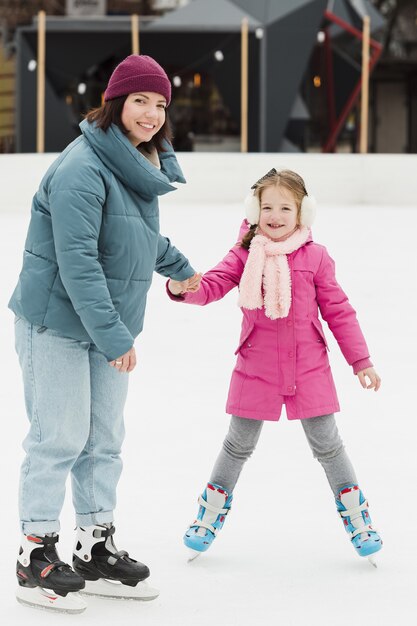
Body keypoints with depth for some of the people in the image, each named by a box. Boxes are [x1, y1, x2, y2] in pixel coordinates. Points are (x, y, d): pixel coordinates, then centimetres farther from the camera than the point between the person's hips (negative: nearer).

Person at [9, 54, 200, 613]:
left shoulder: (140, 163, 7)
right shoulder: (83, 167, -22)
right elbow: (77, 259, -26)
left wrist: (181, 268, 42)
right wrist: (113, 335, -27)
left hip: (110, 324, 9)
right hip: (57, 321, -9)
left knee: (104, 440, 13)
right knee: (60, 438, -4)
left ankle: (96, 552, 23)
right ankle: (36, 558, 8)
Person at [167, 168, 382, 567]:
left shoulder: (315, 257, -2)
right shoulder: (244, 256, -2)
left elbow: (338, 311, 2)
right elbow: (211, 286, -13)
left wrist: (360, 361, 2)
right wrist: (182, 287, -36)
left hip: (308, 367, 0)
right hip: (256, 367, 0)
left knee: (325, 441, 5)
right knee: (239, 443, 10)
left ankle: (358, 519, 20)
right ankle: (210, 516, 28)